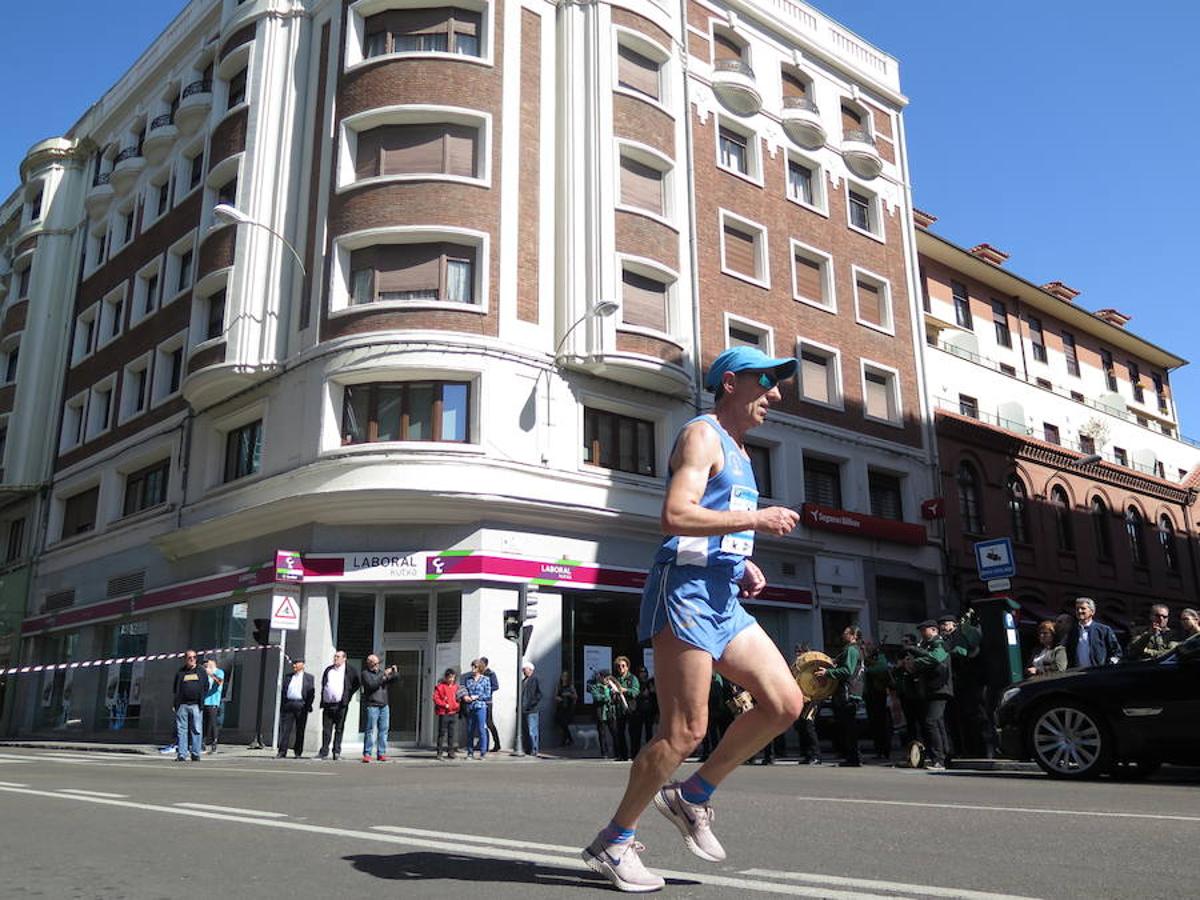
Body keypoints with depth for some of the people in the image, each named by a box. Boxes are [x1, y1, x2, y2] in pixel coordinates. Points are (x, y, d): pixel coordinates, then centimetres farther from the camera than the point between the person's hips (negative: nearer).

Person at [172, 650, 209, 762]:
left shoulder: (201, 672, 13)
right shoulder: (180, 673, 13)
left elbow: (206, 687, 15)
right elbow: (176, 690, 12)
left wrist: (201, 698, 4)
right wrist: (176, 703, 1)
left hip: (195, 705, 0)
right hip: (182, 705, 0)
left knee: (197, 730, -3)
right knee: (181, 729, 0)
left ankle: (195, 754, 1)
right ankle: (181, 754, 3)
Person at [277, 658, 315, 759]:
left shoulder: (308, 677, 8)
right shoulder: (287, 677, 16)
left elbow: (311, 693, 4)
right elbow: (283, 692, 13)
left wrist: (308, 705, -6)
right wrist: (282, 706, 6)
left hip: (301, 705, -2)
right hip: (288, 704, 2)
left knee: (300, 730, 3)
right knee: (285, 729, -4)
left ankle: (298, 753, 10)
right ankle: (282, 751, -2)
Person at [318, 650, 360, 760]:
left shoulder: (350, 670, 3)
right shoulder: (328, 669, 14)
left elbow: (358, 684, 7)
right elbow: (323, 684, 23)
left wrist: (349, 695, 1)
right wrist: (322, 700, 13)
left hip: (341, 704, -3)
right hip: (327, 704, 3)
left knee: (339, 729, 2)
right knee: (326, 729, 3)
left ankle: (337, 752, 6)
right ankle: (324, 752, 7)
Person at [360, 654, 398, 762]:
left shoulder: (381, 670, 14)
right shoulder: (365, 674, -2)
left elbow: (395, 678, 14)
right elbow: (372, 685, -19)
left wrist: (395, 672, -7)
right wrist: (383, 675, -20)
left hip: (384, 706, 5)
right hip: (372, 706, -5)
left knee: (383, 730, 4)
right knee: (371, 730, -6)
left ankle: (381, 753, 9)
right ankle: (367, 754, -1)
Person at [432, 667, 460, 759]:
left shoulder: (456, 687, 10)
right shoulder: (440, 686, -4)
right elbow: (436, 698, -8)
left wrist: (457, 705, 0)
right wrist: (444, 704, -15)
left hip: (454, 713, 5)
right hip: (444, 713, -5)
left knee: (453, 733, 6)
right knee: (442, 733, -1)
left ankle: (451, 752, 13)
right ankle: (439, 753, 5)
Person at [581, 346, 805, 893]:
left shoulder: (737, 451, 23)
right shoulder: (702, 435, -7)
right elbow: (676, 517, -22)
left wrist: (743, 565, 12)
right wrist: (757, 520, -17)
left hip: (723, 599, 10)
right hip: (686, 590, -10)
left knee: (786, 703, 4)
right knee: (685, 731, -8)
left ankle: (693, 796, 16)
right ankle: (612, 844, 8)